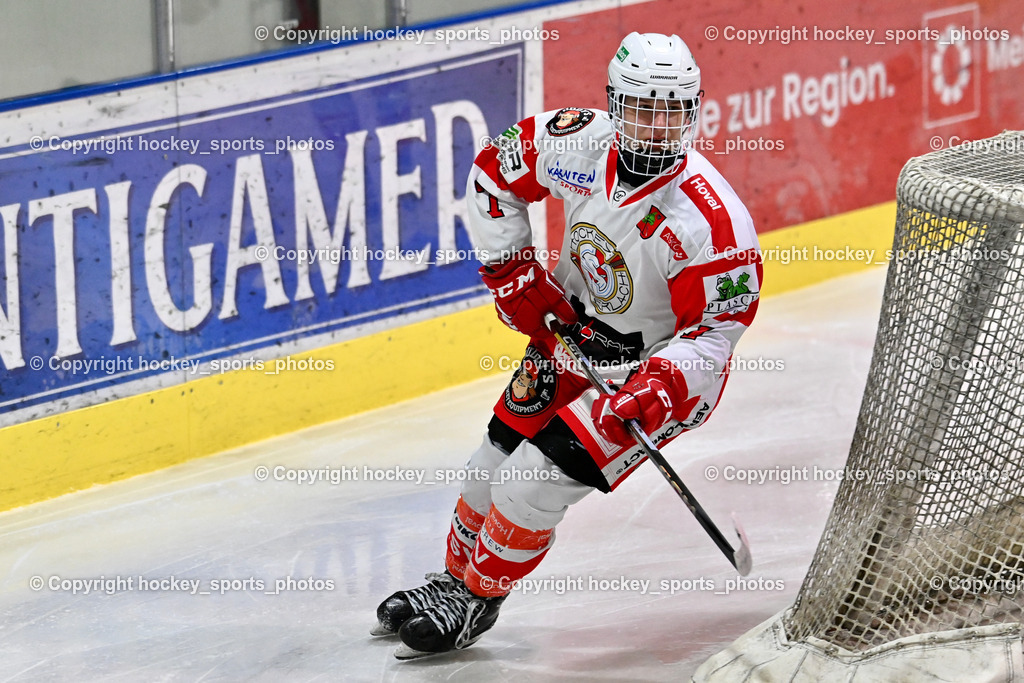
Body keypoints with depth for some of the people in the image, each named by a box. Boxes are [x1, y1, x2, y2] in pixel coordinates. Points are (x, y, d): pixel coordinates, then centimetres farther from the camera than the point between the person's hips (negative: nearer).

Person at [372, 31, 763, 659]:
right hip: (573, 333, 6)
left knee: (535, 482, -12)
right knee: (496, 462, 13)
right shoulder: (580, 143, -19)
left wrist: (653, 393, -37)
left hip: (664, 367, -6)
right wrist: (514, 274, -4)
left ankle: (476, 602, 11)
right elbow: (494, 173, 0)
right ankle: (455, 577, 39)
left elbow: (717, 330, -24)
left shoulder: (714, 220, -32)